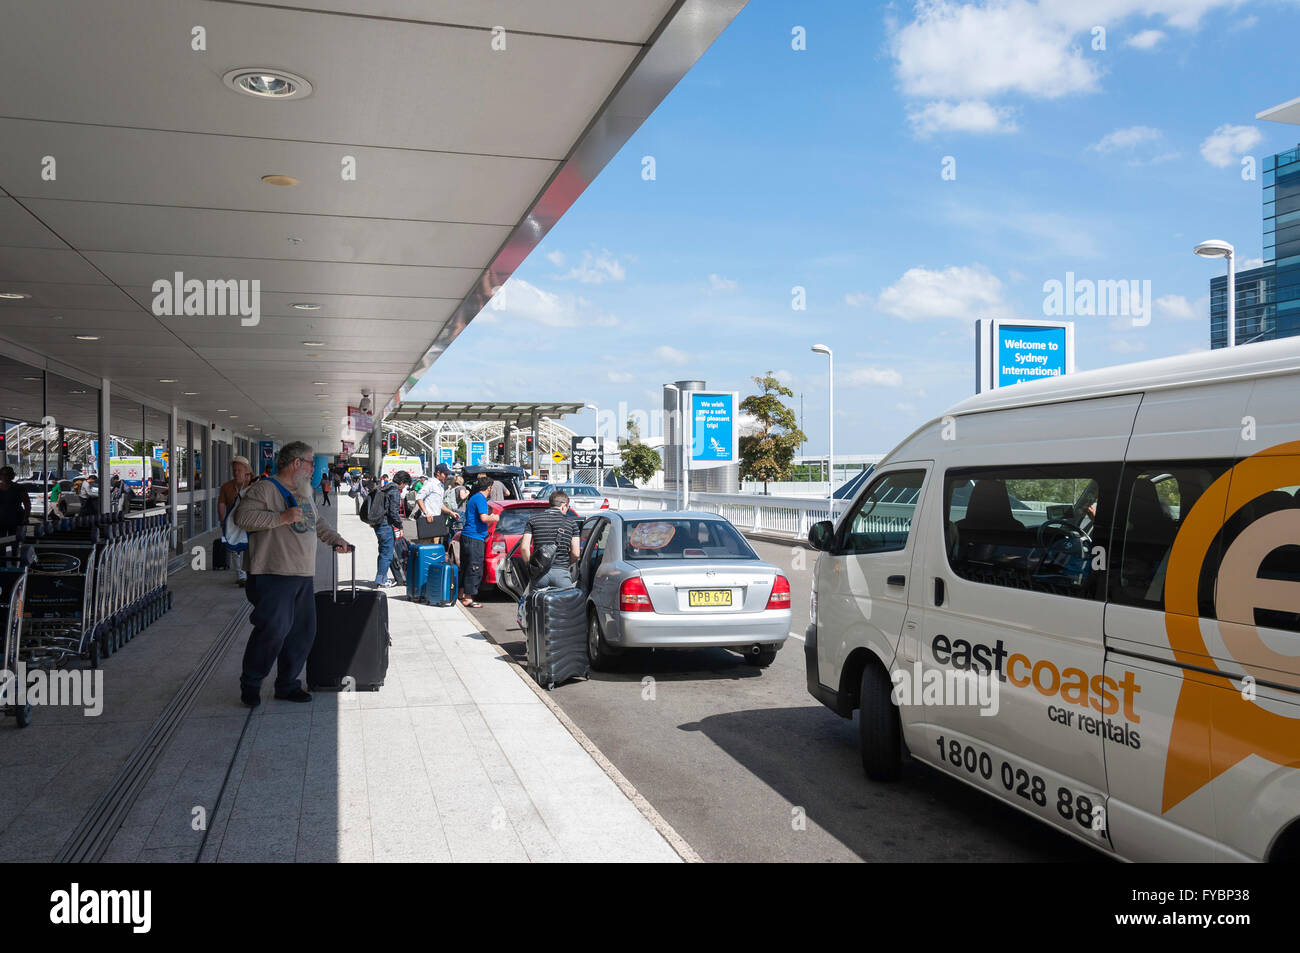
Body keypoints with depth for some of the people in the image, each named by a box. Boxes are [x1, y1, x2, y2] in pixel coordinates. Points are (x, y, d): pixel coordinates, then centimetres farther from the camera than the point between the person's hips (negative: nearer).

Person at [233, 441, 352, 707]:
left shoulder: (303, 493, 22)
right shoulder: (266, 489, -7)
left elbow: (316, 524, 36)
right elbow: (242, 516, -20)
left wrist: (335, 539, 26)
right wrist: (282, 518, -21)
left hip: (304, 576, 9)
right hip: (274, 576, -9)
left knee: (303, 631, 8)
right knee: (273, 630, -13)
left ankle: (287, 684, 20)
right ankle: (250, 685, 5)